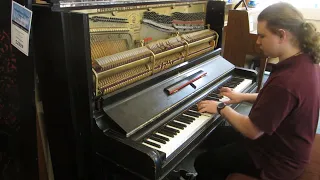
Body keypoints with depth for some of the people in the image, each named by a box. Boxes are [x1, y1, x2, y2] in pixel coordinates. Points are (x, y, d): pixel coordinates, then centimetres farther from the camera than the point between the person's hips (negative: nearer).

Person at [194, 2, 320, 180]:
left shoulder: (285, 81, -36)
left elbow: (252, 131, -27)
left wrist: (222, 108, -14)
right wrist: (244, 96, 10)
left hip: (278, 161, -9)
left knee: (203, 162, 4)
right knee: (219, 134, 24)